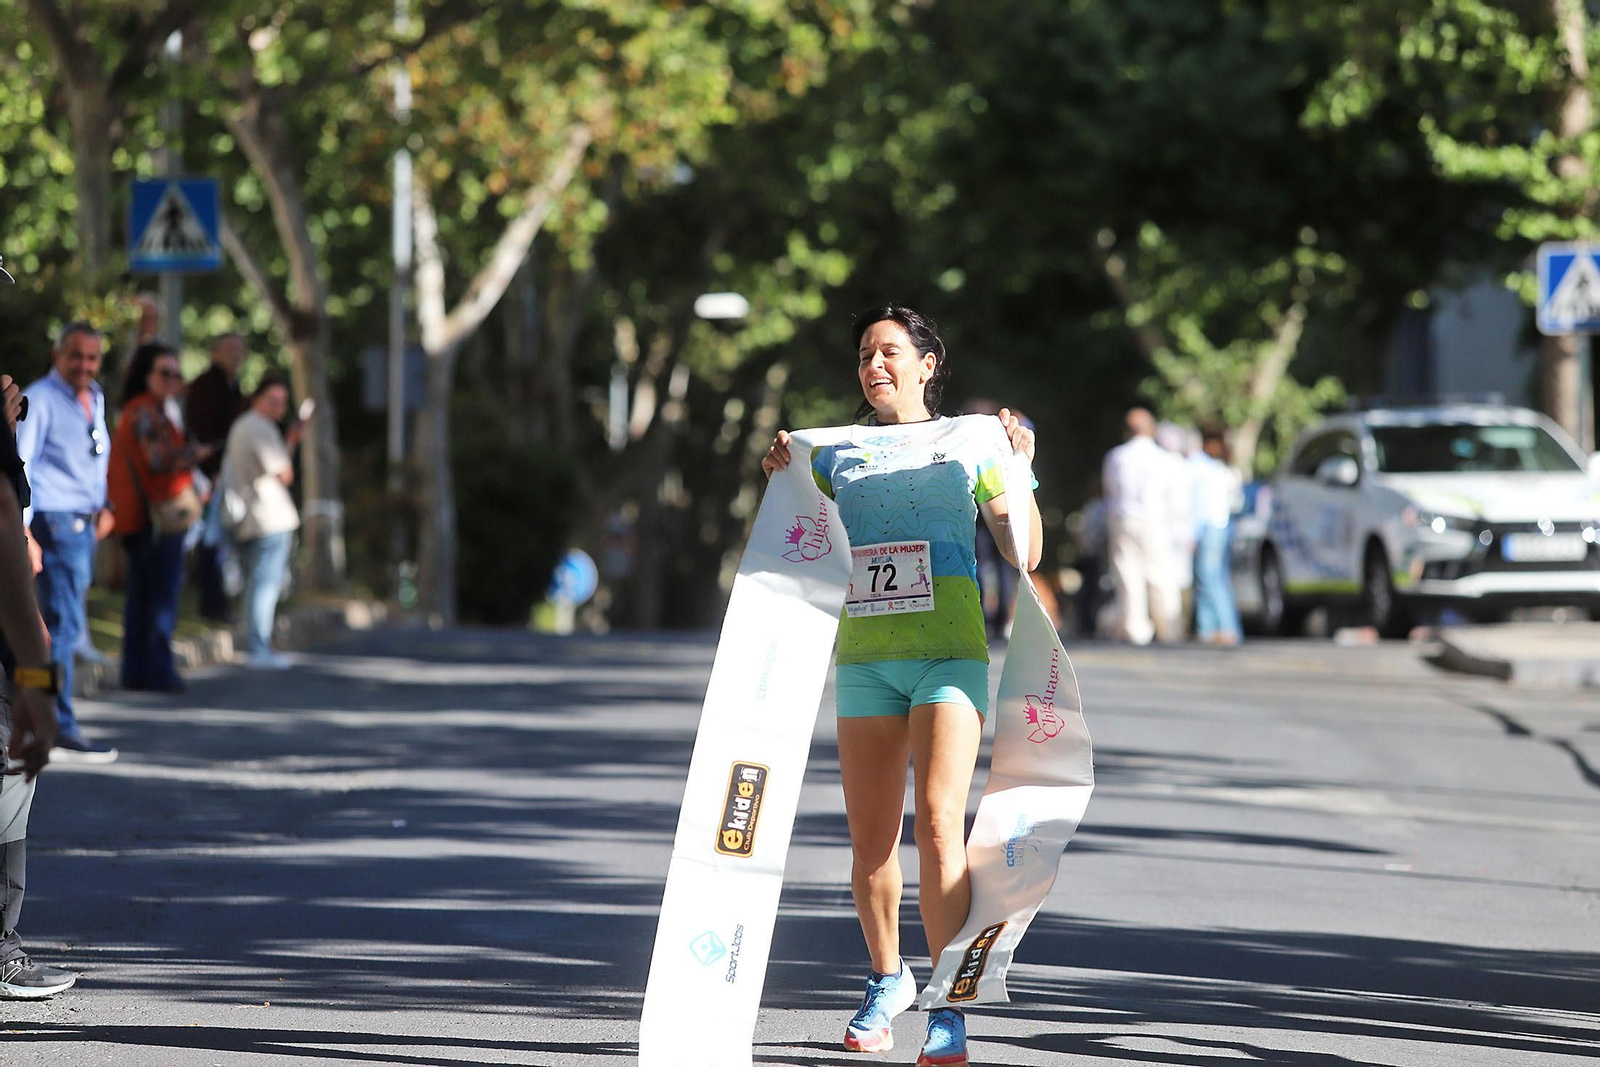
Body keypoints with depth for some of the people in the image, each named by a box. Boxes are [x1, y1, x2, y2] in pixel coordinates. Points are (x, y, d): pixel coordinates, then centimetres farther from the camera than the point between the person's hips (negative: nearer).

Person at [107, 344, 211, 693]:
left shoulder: (133, 412, 19)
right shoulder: (147, 412, -12)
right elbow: (159, 458, -21)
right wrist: (196, 453, -5)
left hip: (135, 519, 10)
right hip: (160, 516, -10)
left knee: (139, 596, 12)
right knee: (163, 597, -8)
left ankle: (135, 672, 13)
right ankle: (159, 672, -9)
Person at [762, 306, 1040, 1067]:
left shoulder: (970, 448, 8)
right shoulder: (839, 457, 15)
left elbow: (1024, 555, 7)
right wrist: (778, 480, 1)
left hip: (949, 654, -3)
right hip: (865, 655, 3)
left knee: (938, 825, -17)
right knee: (870, 840, 5)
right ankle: (886, 982, 27)